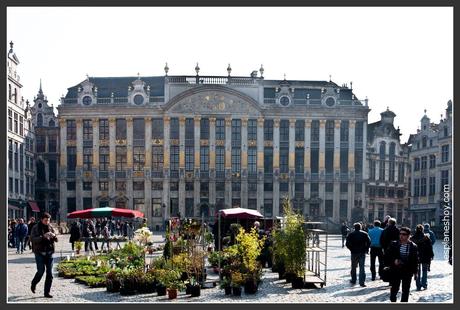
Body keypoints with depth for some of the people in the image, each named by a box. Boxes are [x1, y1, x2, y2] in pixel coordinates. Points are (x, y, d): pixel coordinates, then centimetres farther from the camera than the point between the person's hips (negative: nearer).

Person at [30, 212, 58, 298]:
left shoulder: (50, 227, 8)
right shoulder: (36, 228, -4)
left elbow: (56, 240, 8)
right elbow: (33, 239, -16)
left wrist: (54, 236, -15)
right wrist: (43, 236, -30)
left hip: (49, 253, 4)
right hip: (39, 253, -4)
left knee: (49, 274, 1)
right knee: (40, 271, -6)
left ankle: (47, 292, 8)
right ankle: (33, 284, 25)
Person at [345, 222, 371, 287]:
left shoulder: (351, 234, -1)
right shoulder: (364, 234, 0)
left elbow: (347, 244, -7)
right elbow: (369, 242, -7)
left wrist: (351, 249, 6)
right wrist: (366, 249, 3)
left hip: (354, 253, 0)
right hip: (362, 253, 0)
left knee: (353, 267, 15)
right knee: (362, 267, 0)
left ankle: (353, 280, 24)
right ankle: (362, 282, -7)